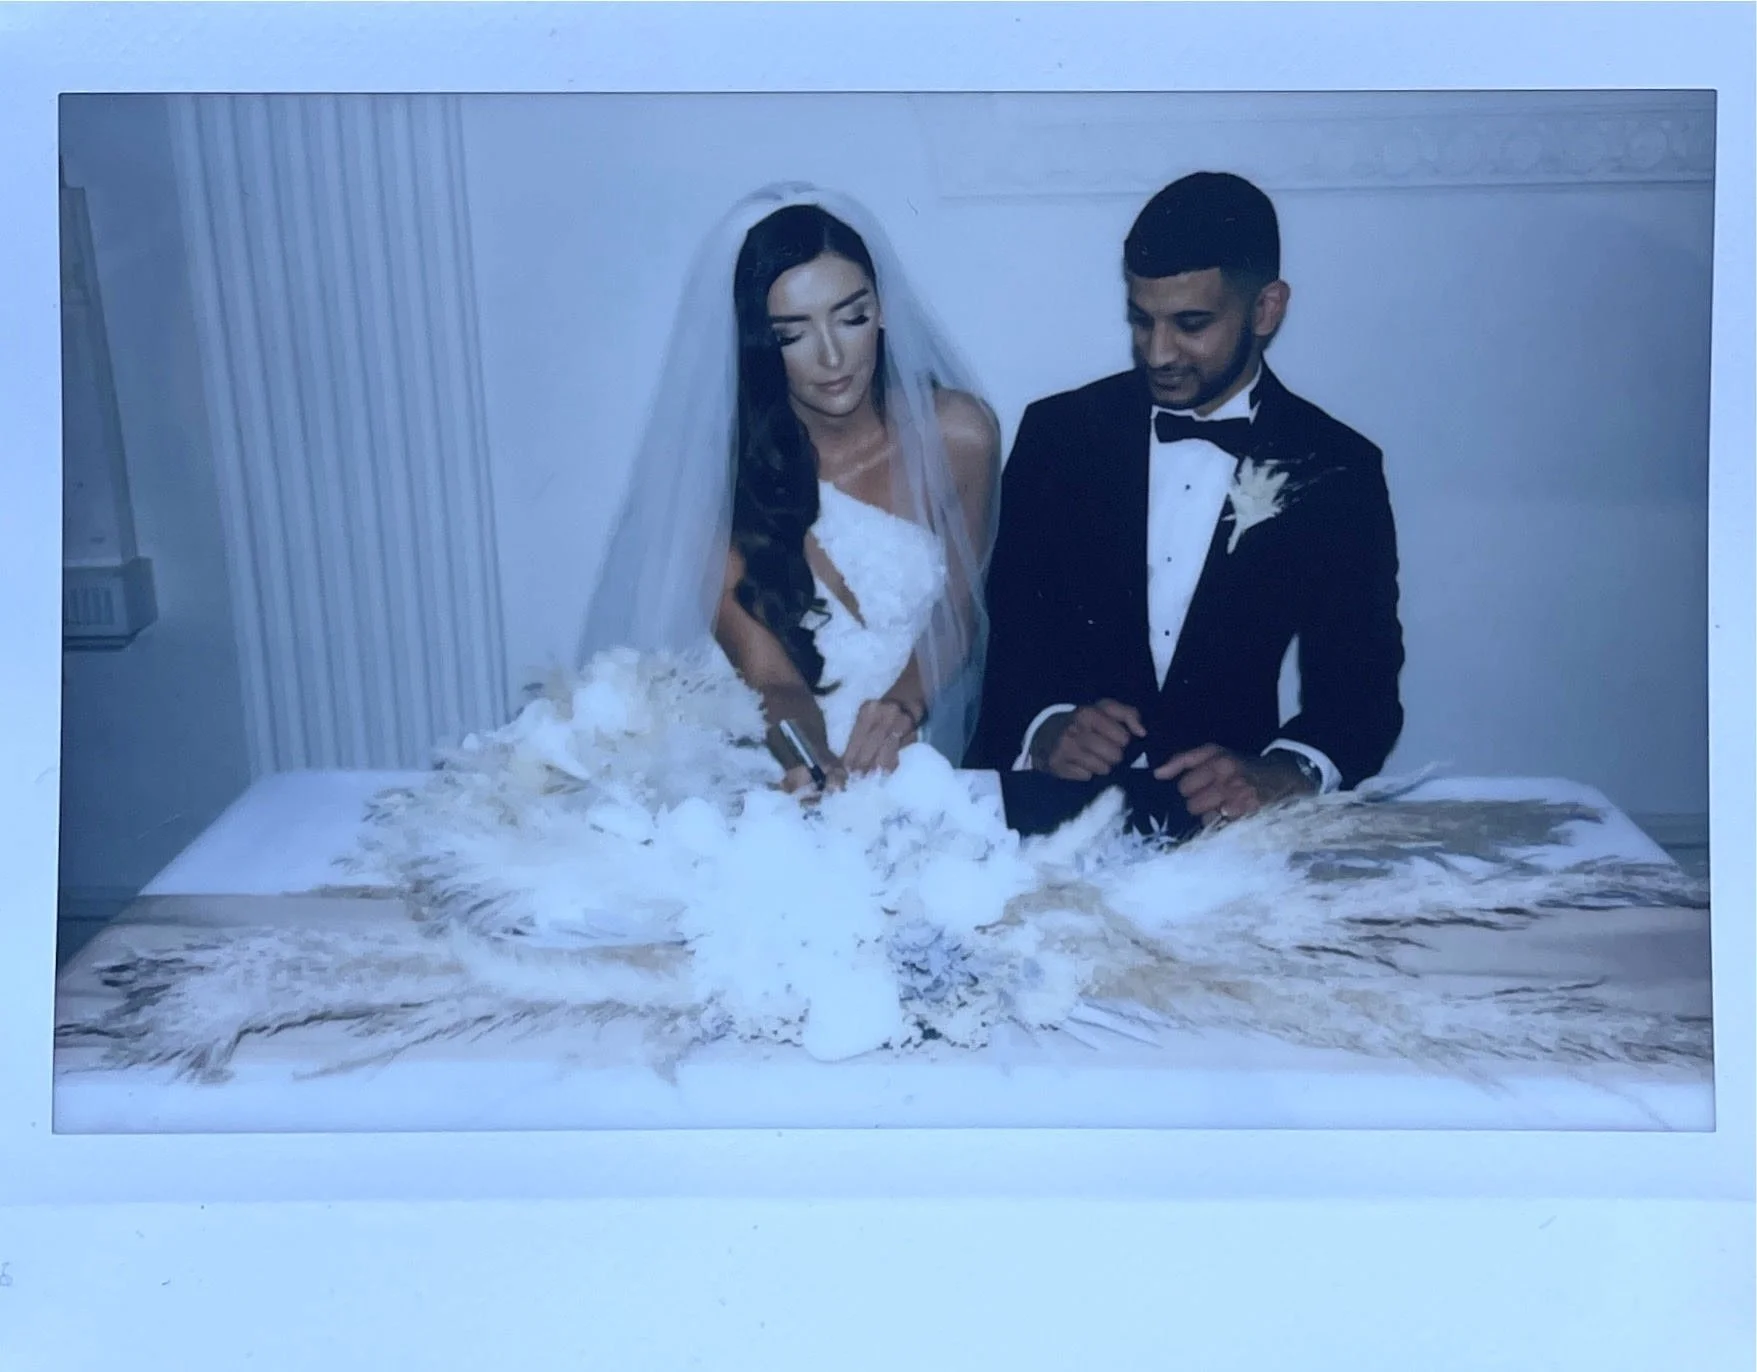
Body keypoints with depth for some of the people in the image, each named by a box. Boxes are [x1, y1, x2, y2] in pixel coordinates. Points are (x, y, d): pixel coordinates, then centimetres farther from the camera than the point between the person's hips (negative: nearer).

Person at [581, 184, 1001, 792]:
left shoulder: (957, 434, -6)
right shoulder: (720, 464, -10)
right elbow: (768, 680, -10)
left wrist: (903, 703, -11)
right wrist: (824, 770, -32)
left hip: (917, 757, 0)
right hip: (785, 769, 1)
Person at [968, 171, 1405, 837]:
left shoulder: (1336, 469, 3)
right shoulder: (1058, 431, 5)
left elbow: (1362, 685, 0)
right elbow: (1004, 627, 4)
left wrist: (1285, 771, -21)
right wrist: (1044, 727, -17)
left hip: (1222, 808, 1)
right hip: (1054, 799, 0)